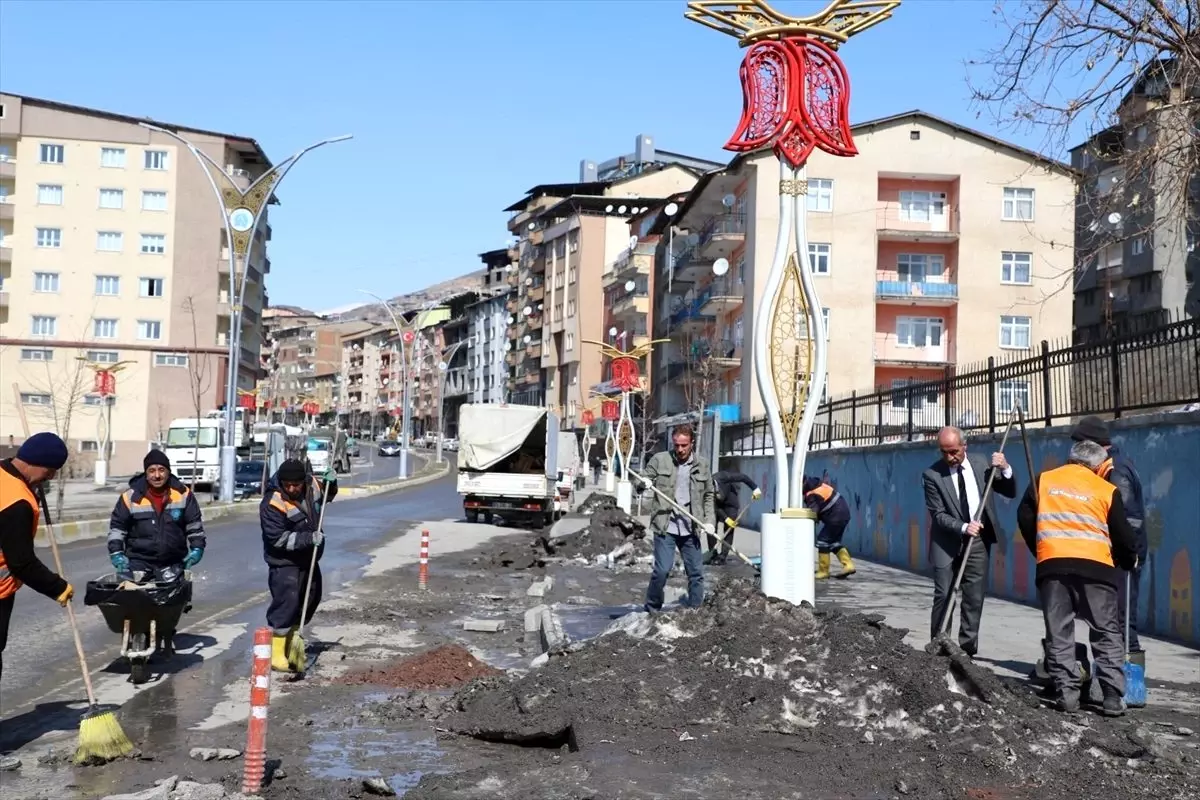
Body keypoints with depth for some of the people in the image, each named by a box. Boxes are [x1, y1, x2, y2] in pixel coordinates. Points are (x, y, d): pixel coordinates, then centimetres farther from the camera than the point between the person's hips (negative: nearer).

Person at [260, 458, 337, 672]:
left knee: (312, 598, 17)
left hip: (308, 558, 8)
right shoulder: (272, 504, -25)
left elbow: (326, 495, 17)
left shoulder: (311, 485, -6)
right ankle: (276, 652, -4)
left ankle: (291, 634, 36)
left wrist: (330, 482, -4)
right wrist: (309, 538, -32)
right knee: (287, 602, -13)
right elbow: (279, 538, -26)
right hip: (284, 562, -8)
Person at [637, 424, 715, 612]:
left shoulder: (702, 465, 8)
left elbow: (709, 495, 15)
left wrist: (708, 520, 4)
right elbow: (644, 479, 7)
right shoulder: (659, 460, 1)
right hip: (665, 528, -3)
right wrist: (644, 483, -17)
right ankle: (652, 610, 9)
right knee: (662, 570, -9)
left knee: (696, 572, 7)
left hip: (690, 529, 3)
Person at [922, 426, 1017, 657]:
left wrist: (1005, 469, -11)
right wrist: (964, 527, -27)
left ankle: (967, 650, 12)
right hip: (947, 542, -3)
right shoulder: (932, 475, -9)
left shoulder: (981, 466, 1)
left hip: (978, 541, 3)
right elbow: (938, 515, -12)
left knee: (974, 598, 5)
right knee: (943, 596, -1)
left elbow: (1010, 492, 7)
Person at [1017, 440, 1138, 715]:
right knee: (1107, 633, 7)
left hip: (1051, 565, 1)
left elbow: (1024, 519, 12)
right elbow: (1122, 535, 10)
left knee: (1058, 634, 7)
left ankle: (1067, 694, 3)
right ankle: (1113, 697, 2)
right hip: (1095, 566, -1)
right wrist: (1130, 562, 28)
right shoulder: (1106, 490, 8)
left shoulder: (1043, 481, 14)